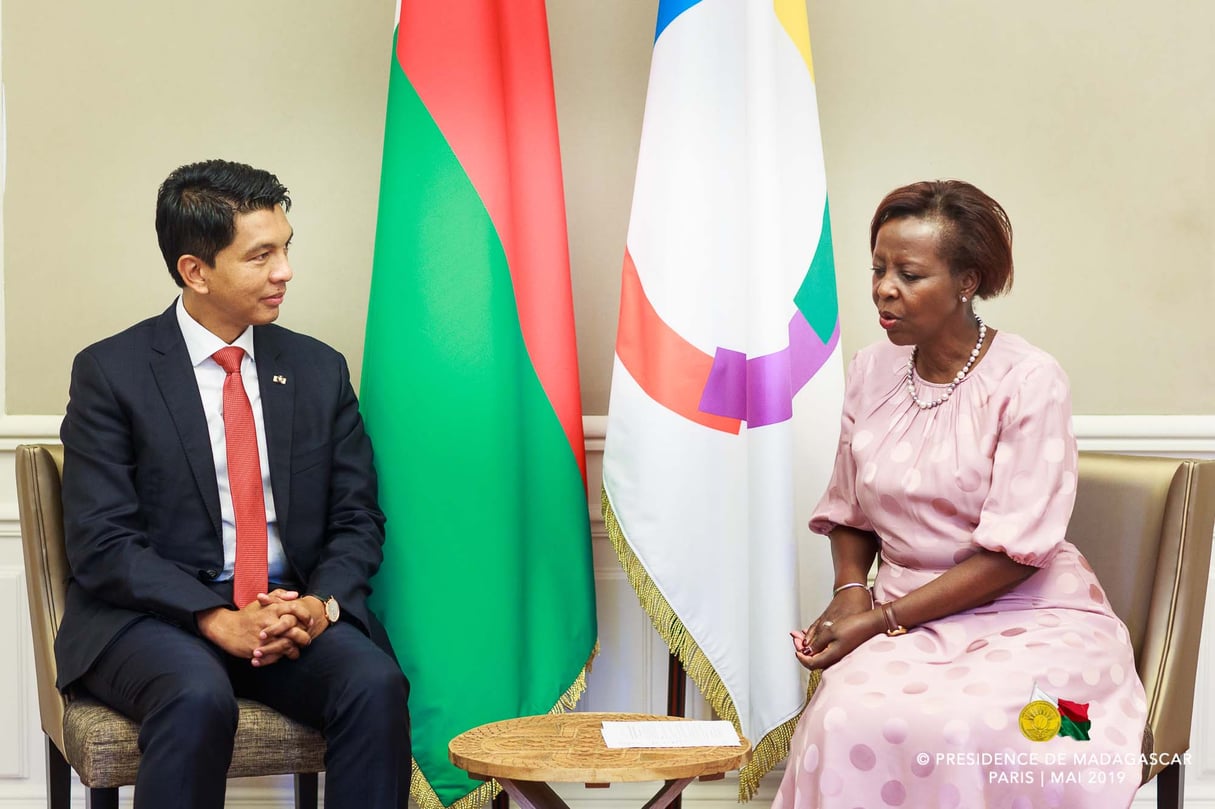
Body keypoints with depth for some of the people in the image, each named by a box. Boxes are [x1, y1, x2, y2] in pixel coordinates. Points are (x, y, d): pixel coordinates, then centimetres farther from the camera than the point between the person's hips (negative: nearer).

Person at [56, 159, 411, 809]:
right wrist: (219, 621, -20)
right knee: (198, 696, -36)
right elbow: (102, 542, -9)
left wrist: (322, 602, -11)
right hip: (153, 615, -3)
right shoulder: (110, 371, -2)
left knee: (376, 684, -27)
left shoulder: (319, 370, 10)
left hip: (297, 608, 3)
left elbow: (357, 520, 11)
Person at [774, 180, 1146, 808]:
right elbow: (848, 509, 18)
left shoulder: (1028, 380, -9)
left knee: (974, 729, -37)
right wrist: (851, 590, -3)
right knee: (850, 721, -31)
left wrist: (881, 619, -15)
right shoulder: (870, 370, 8)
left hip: (1027, 614, -3)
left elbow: (1014, 552, -13)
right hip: (905, 617, 4)